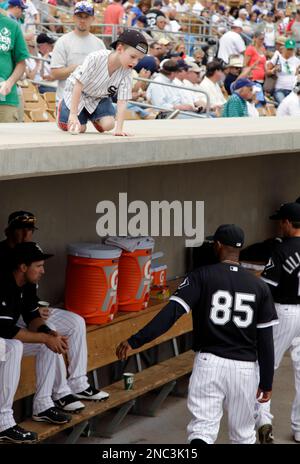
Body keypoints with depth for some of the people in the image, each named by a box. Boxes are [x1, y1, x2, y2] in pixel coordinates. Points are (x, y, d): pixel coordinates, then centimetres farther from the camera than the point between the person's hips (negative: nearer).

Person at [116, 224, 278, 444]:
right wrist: (266, 382, 9)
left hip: (209, 362, -2)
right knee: (243, 435, 15)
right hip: (244, 367, 2)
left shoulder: (202, 276, -4)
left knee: (203, 428, -4)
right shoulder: (259, 286, 3)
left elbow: (171, 313, -15)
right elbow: (265, 341, 3)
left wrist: (135, 341, -18)